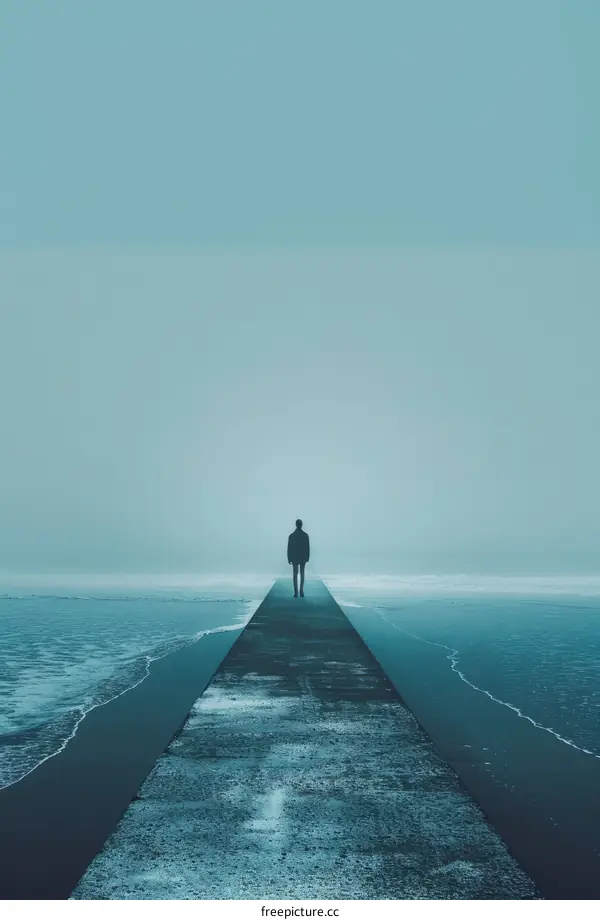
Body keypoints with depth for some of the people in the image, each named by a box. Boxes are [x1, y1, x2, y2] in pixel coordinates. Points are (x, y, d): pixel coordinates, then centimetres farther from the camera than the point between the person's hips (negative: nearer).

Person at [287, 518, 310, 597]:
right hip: (303, 557, 1)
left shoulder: (291, 535, -8)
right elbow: (308, 547, -4)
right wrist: (307, 557, 5)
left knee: (295, 574, 4)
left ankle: (296, 592, -1)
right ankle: (301, 591, 2)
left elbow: (289, 548, -6)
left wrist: (289, 559, 1)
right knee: (302, 574, 10)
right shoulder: (305, 535, -6)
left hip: (294, 557, -1)